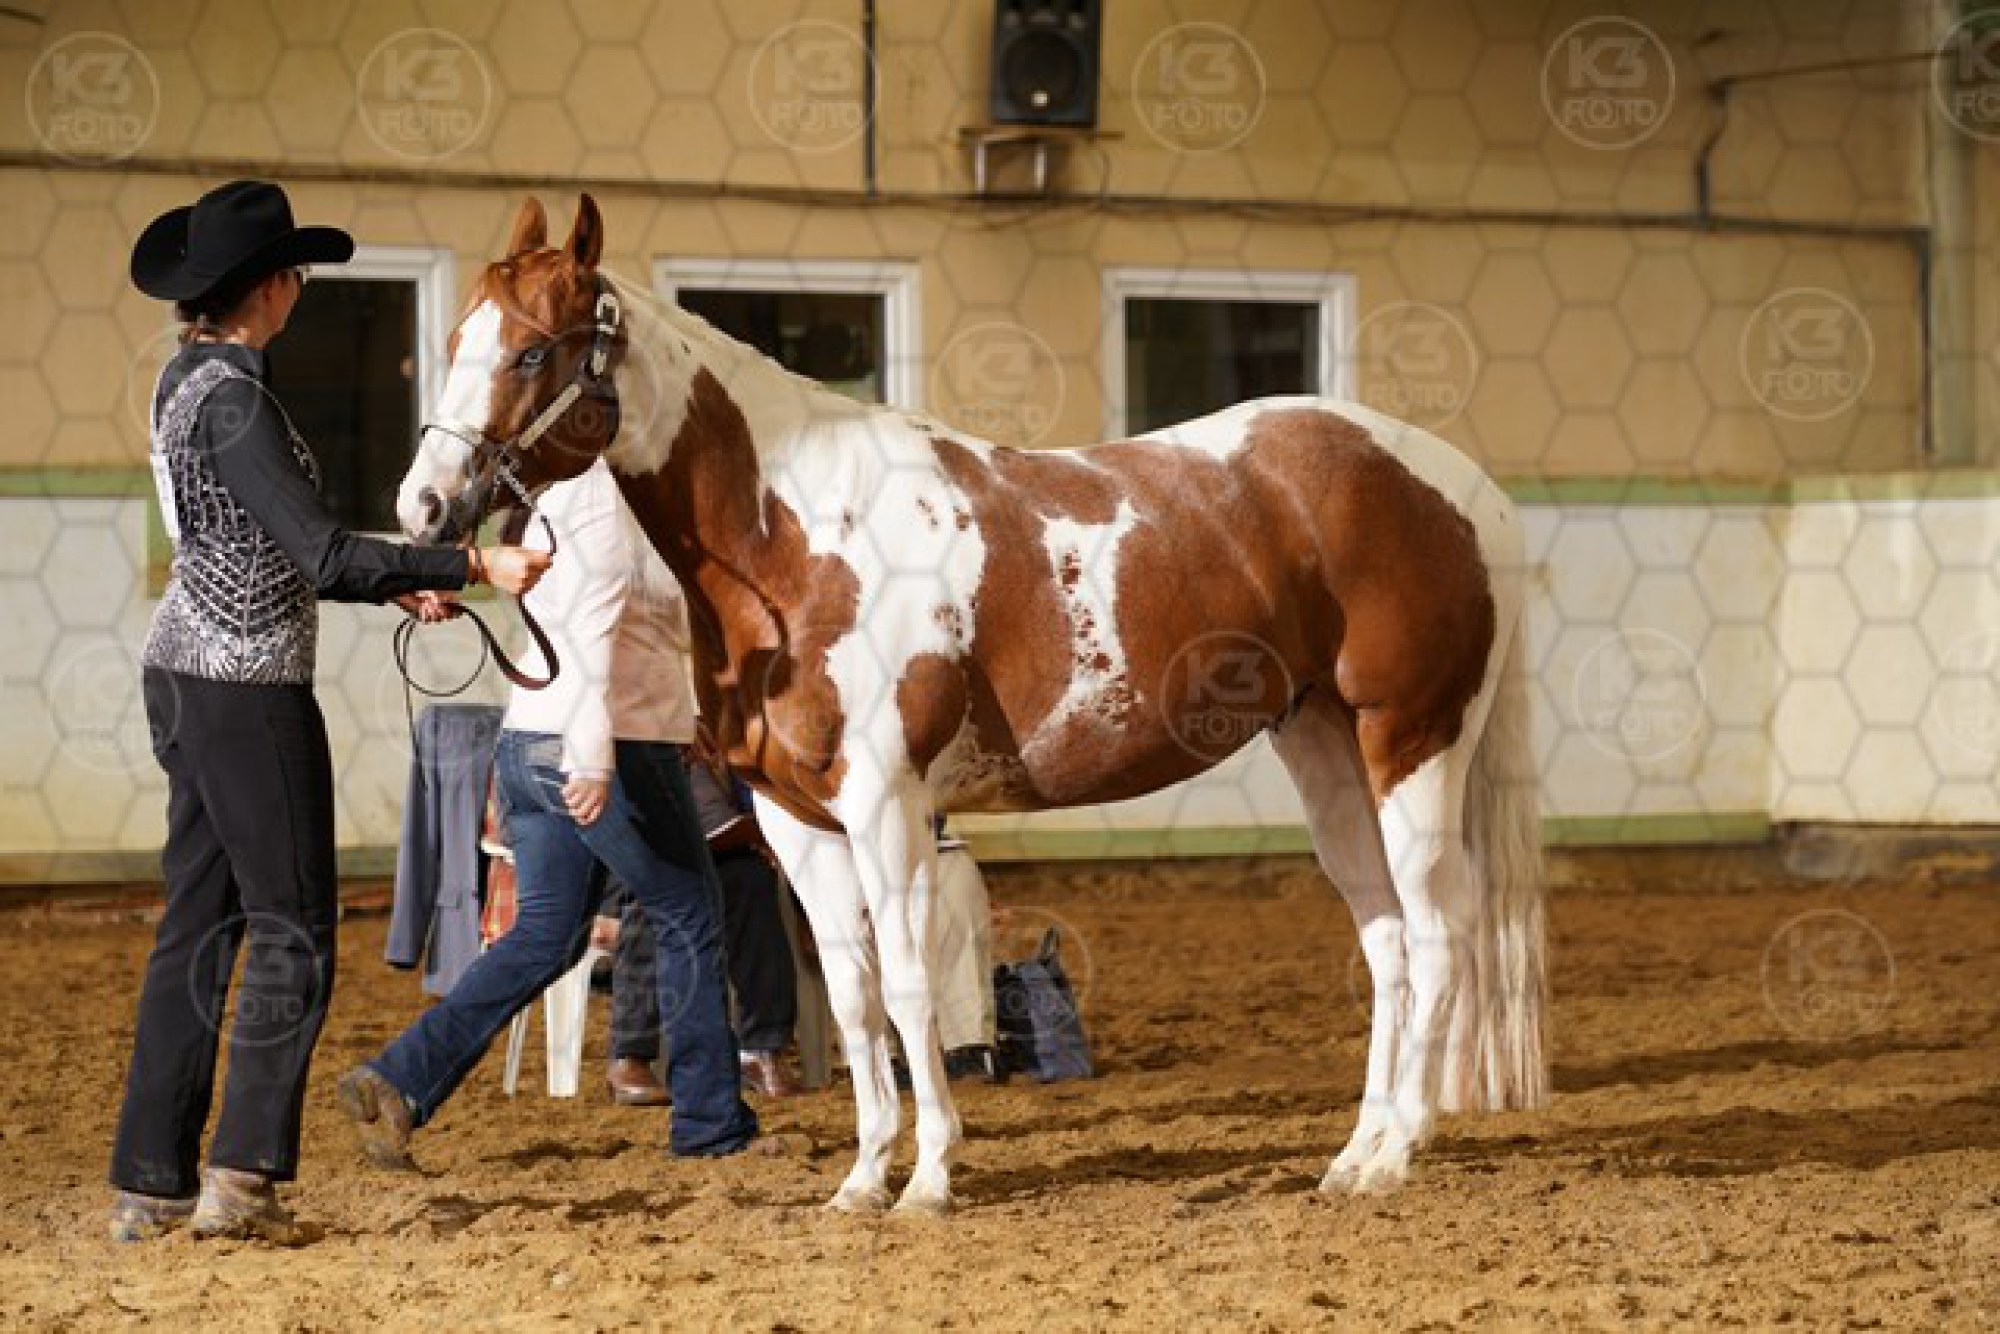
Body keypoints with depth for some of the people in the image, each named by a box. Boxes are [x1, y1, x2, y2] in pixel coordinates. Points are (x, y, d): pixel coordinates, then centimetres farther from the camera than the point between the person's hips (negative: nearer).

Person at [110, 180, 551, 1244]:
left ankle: (149, 1183, 12)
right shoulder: (232, 401, -18)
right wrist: (468, 567, -23)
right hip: (249, 687, -9)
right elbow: (322, 554, -24)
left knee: (197, 925, 11)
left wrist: (396, 586, 21)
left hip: (186, 675, 9)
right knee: (290, 928, -2)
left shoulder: (188, 380, 12)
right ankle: (243, 1172, -6)